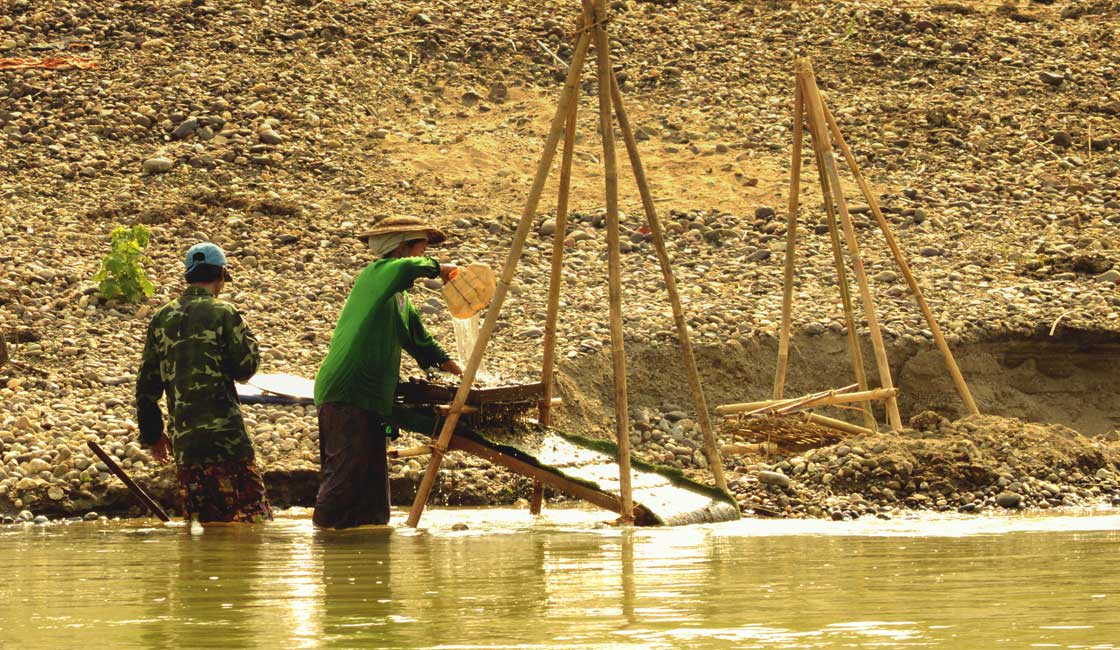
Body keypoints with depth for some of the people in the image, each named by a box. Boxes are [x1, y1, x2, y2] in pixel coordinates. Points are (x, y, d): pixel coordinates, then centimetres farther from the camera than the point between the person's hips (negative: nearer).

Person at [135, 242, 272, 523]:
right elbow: (244, 368, -6)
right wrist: (249, 339, 14)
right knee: (251, 512, -5)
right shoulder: (223, 313, -5)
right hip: (226, 434, -5)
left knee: (199, 519, 10)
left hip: (182, 439, 5)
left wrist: (152, 434, 21)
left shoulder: (162, 318, 11)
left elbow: (146, 383, 12)